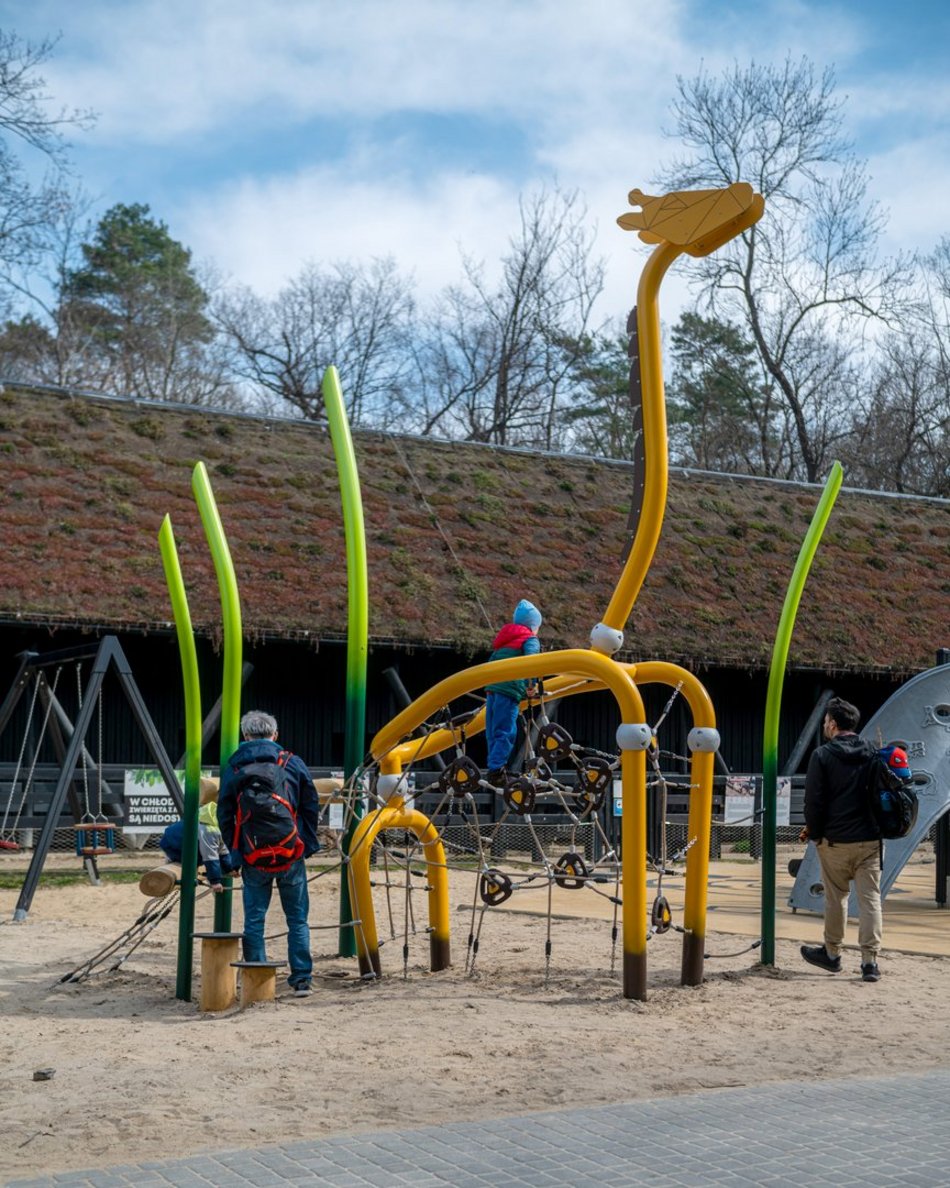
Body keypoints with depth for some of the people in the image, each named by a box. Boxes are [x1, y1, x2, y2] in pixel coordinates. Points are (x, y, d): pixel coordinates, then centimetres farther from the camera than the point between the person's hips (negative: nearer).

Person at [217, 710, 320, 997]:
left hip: (253, 857, 0)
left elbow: (224, 815, 5)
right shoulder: (293, 763, 2)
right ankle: (301, 979, 7)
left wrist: (235, 852, 10)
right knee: (298, 919, 8)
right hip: (291, 855, 0)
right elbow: (311, 808, 4)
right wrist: (308, 845, 11)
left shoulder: (232, 768, 3)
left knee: (254, 921, 8)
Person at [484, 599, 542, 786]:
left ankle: (494, 769, 12)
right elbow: (530, 658, -16)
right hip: (509, 690, -8)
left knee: (493, 733, 11)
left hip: (492, 688, 8)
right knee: (505, 732, -9)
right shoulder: (530, 639, 3)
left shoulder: (505, 640, 26)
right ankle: (496, 770, -16)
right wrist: (533, 683, -20)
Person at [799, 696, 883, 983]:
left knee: (836, 898, 11)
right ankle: (870, 960, -2)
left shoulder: (822, 755, -7)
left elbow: (813, 799, -9)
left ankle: (832, 953, 24)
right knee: (870, 898, 2)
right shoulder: (872, 754, 5)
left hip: (835, 841, -3)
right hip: (870, 840, 3)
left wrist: (813, 831, 5)